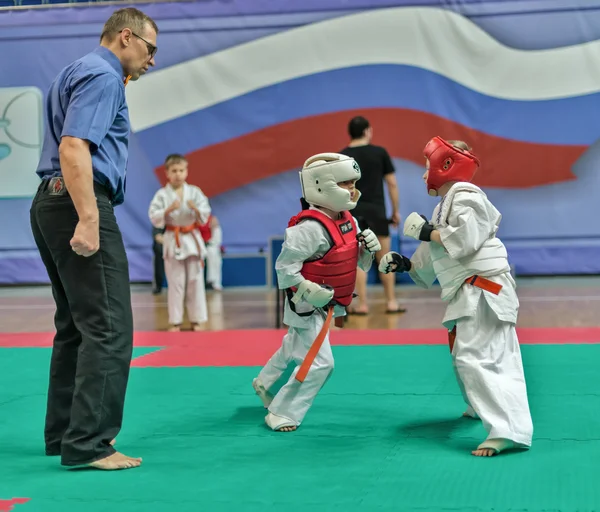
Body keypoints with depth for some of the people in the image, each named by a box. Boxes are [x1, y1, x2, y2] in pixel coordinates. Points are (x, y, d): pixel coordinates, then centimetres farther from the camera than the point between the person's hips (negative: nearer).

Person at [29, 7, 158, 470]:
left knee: (76, 324, 16)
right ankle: (88, 443, -11)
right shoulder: (102, 76, -9)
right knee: (108, 327, -10)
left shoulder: (79, 72, 23)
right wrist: (88, 220, -27)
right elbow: (73, 147, -22)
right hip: (79, 204, -11)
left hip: (51, 205, 11)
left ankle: (64, 432, 21)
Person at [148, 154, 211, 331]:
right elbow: (154, 217, -8)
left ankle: (196, 320, 13)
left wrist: (196, 209, -20)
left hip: (192, 239, 2)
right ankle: (175, 321, 10)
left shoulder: (194, 192, 2)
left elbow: (205, 214, 0)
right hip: (173, 241, -2)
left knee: (195, 280, 4)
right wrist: (168, 210, -23)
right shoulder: (162, 194, -4)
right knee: (175, 282, 3)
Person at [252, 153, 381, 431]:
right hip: (306, 305, -9)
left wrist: (369, 248, -11)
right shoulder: (311, 228, -29)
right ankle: (281, 414, 4)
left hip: (324, 304, 9)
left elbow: (356, 261, 9)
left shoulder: (349, 221, -1)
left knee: (295, 348, 28)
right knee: (319, 362, -10)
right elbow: (285, 266, -27)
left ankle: (264, 384, 52)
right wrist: (310, 292, -29)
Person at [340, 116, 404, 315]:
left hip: (353, 212, 0)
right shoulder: (380, 152, -1)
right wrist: (396, 210, 8)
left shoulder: (342, 157, 0)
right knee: (384, 260, 9)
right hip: (377, 211, 0)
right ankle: (391, 302, 11)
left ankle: (362, 304, 2)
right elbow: (392, 183, 0)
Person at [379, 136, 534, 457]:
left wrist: (427, 232, -14)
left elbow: (466, 239, -26)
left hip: (483, 289, -11)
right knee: (463, 354, 25)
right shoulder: (445, 206, 19)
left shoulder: (464, 196, -12)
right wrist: (405, 264, 8)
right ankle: (483, 406, 46)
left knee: (476, 357, -20)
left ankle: (509, 430, -27)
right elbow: (435, 255, 21)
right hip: (470, 292, 11)